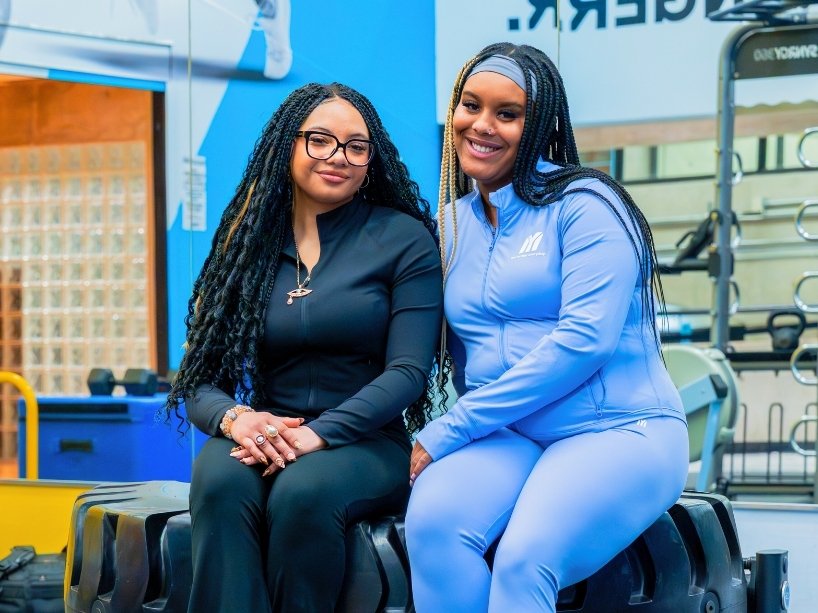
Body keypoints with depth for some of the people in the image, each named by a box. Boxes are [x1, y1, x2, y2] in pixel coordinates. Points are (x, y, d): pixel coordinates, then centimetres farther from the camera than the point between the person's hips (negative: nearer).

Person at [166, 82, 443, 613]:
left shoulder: (404, 239, 3)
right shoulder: (248, 244, 11)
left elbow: (408, 371, -6)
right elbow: (199, 379, 7)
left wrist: (319, 434, -20)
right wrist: (234, 418, -17)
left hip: (364, 444, -2)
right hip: (265, 442, 2)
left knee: (302, 492, -35)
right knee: (219, 480, -32)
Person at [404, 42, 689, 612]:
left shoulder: (583, 204, -5)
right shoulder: (453, 221, 16)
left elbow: (585, 340, -16)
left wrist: (449, 431, -15)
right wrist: (456, 429, -5)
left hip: (616, 431, -5)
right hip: (505, 437, 5)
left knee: (523, 560, -34)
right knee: (432, 519, -29)